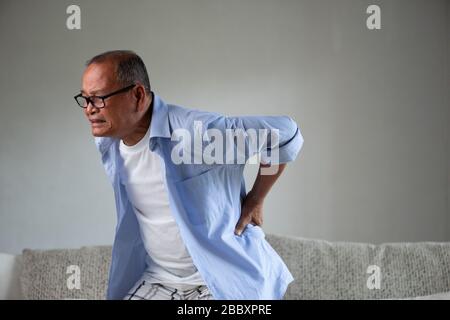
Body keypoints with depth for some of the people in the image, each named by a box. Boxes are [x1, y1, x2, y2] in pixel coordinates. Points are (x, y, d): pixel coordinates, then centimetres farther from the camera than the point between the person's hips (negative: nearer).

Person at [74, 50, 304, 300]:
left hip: (223, 278, -6)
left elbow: (286, 134, -16)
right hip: (158, 279, 6)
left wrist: (255, 200, -7)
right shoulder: (106, 142, -2)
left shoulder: (197, 131, -24)